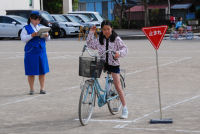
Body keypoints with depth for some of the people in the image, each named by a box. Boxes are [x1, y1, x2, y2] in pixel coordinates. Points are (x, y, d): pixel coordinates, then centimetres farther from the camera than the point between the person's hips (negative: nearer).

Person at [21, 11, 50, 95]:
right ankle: (31, 89, 10)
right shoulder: (26, 28, 1)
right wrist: (32, 35, -26)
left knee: (42, 71, 4)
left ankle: (42, 88, 12)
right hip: (31, 53, -4)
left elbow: (48, 39, 14)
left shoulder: (41, 27, 13)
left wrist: (47, 36, -10)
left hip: (41, 52, 4)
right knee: (31, 72, 0)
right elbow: (23, 38, -12)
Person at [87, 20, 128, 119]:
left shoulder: (116, 39, -3)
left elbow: (124, 48, -9)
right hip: (102, 63, 4)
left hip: (114, 64, -4)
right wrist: (91, 33, 6)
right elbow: (90, 44, 15)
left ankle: (124, 108, -1)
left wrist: (119, 53, -30)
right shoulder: (99, 40, 7)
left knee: (118, 86, -7)